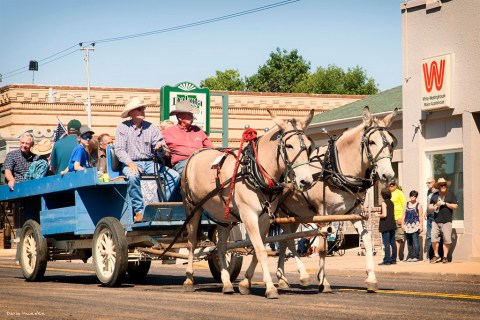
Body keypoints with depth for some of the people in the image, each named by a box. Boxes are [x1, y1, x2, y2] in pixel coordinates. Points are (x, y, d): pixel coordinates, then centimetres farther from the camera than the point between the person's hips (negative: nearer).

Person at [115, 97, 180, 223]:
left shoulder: (151, 128, 10)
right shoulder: (122, 127, 4)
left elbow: (161, 153, 7)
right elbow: (119, 149, -4)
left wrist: (160, 148, -18)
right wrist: (130, 163, -21)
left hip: (150, 163, 3)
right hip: (131, 164, -3)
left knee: (174, 176, -18)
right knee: (133, 176, -39)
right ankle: (139, 211, -29)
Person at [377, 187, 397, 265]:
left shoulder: (384, 203, -12)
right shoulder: (391, 202, 10)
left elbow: (384, 215, -20)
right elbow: (393, 214, 14)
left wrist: (378, 215, -1)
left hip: (385, 226, -8)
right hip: (392, 225, 8)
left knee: (386, 243, -8)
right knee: (393, 243, 10)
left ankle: (386, 261, -9)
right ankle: (393, 259, 14)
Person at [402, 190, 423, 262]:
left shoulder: (418, 205, 2)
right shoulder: (406, 205, 14)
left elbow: (420, 217, -1)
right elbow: (403, 215, 14)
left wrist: (421, 226, -6)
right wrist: (402, 224, 5)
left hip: (415, 225, -4)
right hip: (407, 225, 4)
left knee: (415, 241, -8)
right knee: (409, 242, 7)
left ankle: (416, 256, -4)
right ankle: (410, 256, 12)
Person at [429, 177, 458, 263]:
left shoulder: (451, 195, 5)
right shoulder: (435, 195, 15)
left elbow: (455, 206, 0)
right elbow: (430, 206, 19)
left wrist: (445, 203, -8)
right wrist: (434, 207, -4)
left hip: (446, 221, -3)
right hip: (436, 221, 3)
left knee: (446, 239, -4)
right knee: (434, 238, -5)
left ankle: (445, 257, 3)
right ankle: (436, 256, 8)